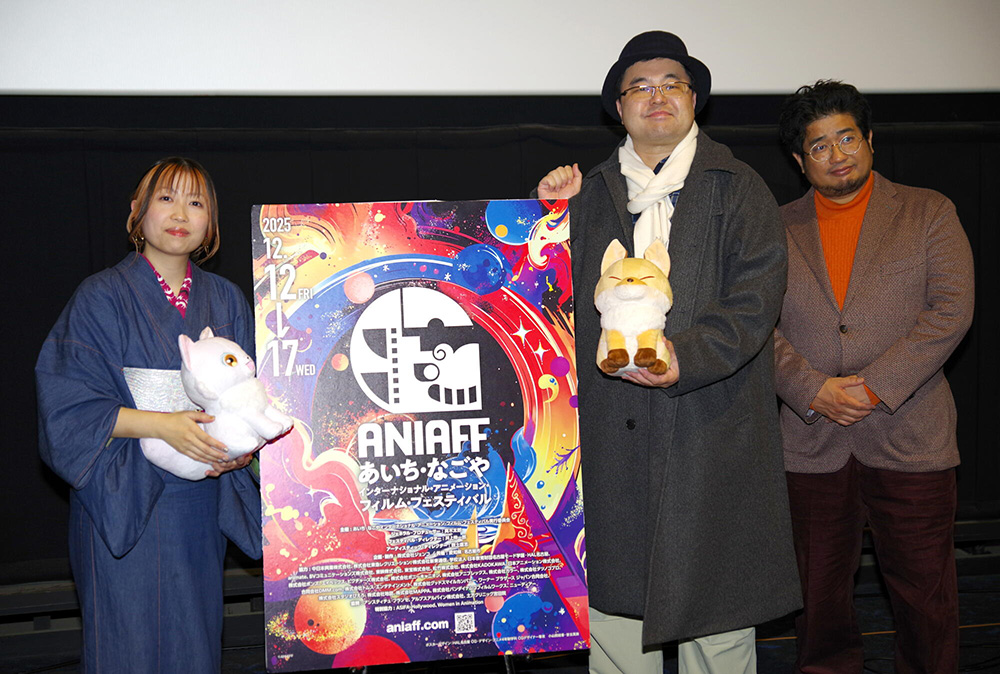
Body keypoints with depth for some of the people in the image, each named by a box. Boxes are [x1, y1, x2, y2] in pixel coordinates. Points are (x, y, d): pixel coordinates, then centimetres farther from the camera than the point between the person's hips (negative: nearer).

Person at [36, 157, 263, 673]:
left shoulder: (226, 300, 8)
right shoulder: (100, 298, -5)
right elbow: (67, 407, -11)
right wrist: (160, 425, -22)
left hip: (199, 502, 4)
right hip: (126, 503, -3)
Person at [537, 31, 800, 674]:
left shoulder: (739, 189, 6)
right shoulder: (590, 194, 13)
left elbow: (755, 299, -6)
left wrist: (687, 356, -21)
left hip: (714, 428, -2)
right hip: (613, 433, 2)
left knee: (717, 599, 7)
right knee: (614, 593, 7)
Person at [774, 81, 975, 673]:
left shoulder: (929, 212, 6)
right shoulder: (778, 229, 9)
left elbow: (953, 309, -5)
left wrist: (876, 384, -14)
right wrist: (813, 390, -12)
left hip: (910, 439, -1)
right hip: (814, 442, 2)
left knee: (925, 592, 5)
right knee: (822, 589, 11)